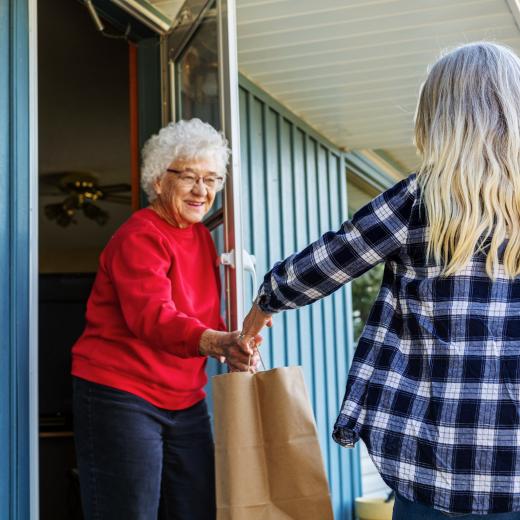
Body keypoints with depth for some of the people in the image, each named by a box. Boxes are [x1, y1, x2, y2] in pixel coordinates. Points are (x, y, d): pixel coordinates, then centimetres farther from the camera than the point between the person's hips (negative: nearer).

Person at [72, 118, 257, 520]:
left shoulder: (201, 235, 13)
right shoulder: (139, 236, -14)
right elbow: (151, 316, -31)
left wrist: (236, 340, 2)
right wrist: (216, 343, -47)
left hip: (186, 401, 8)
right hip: (120, 397, -8)